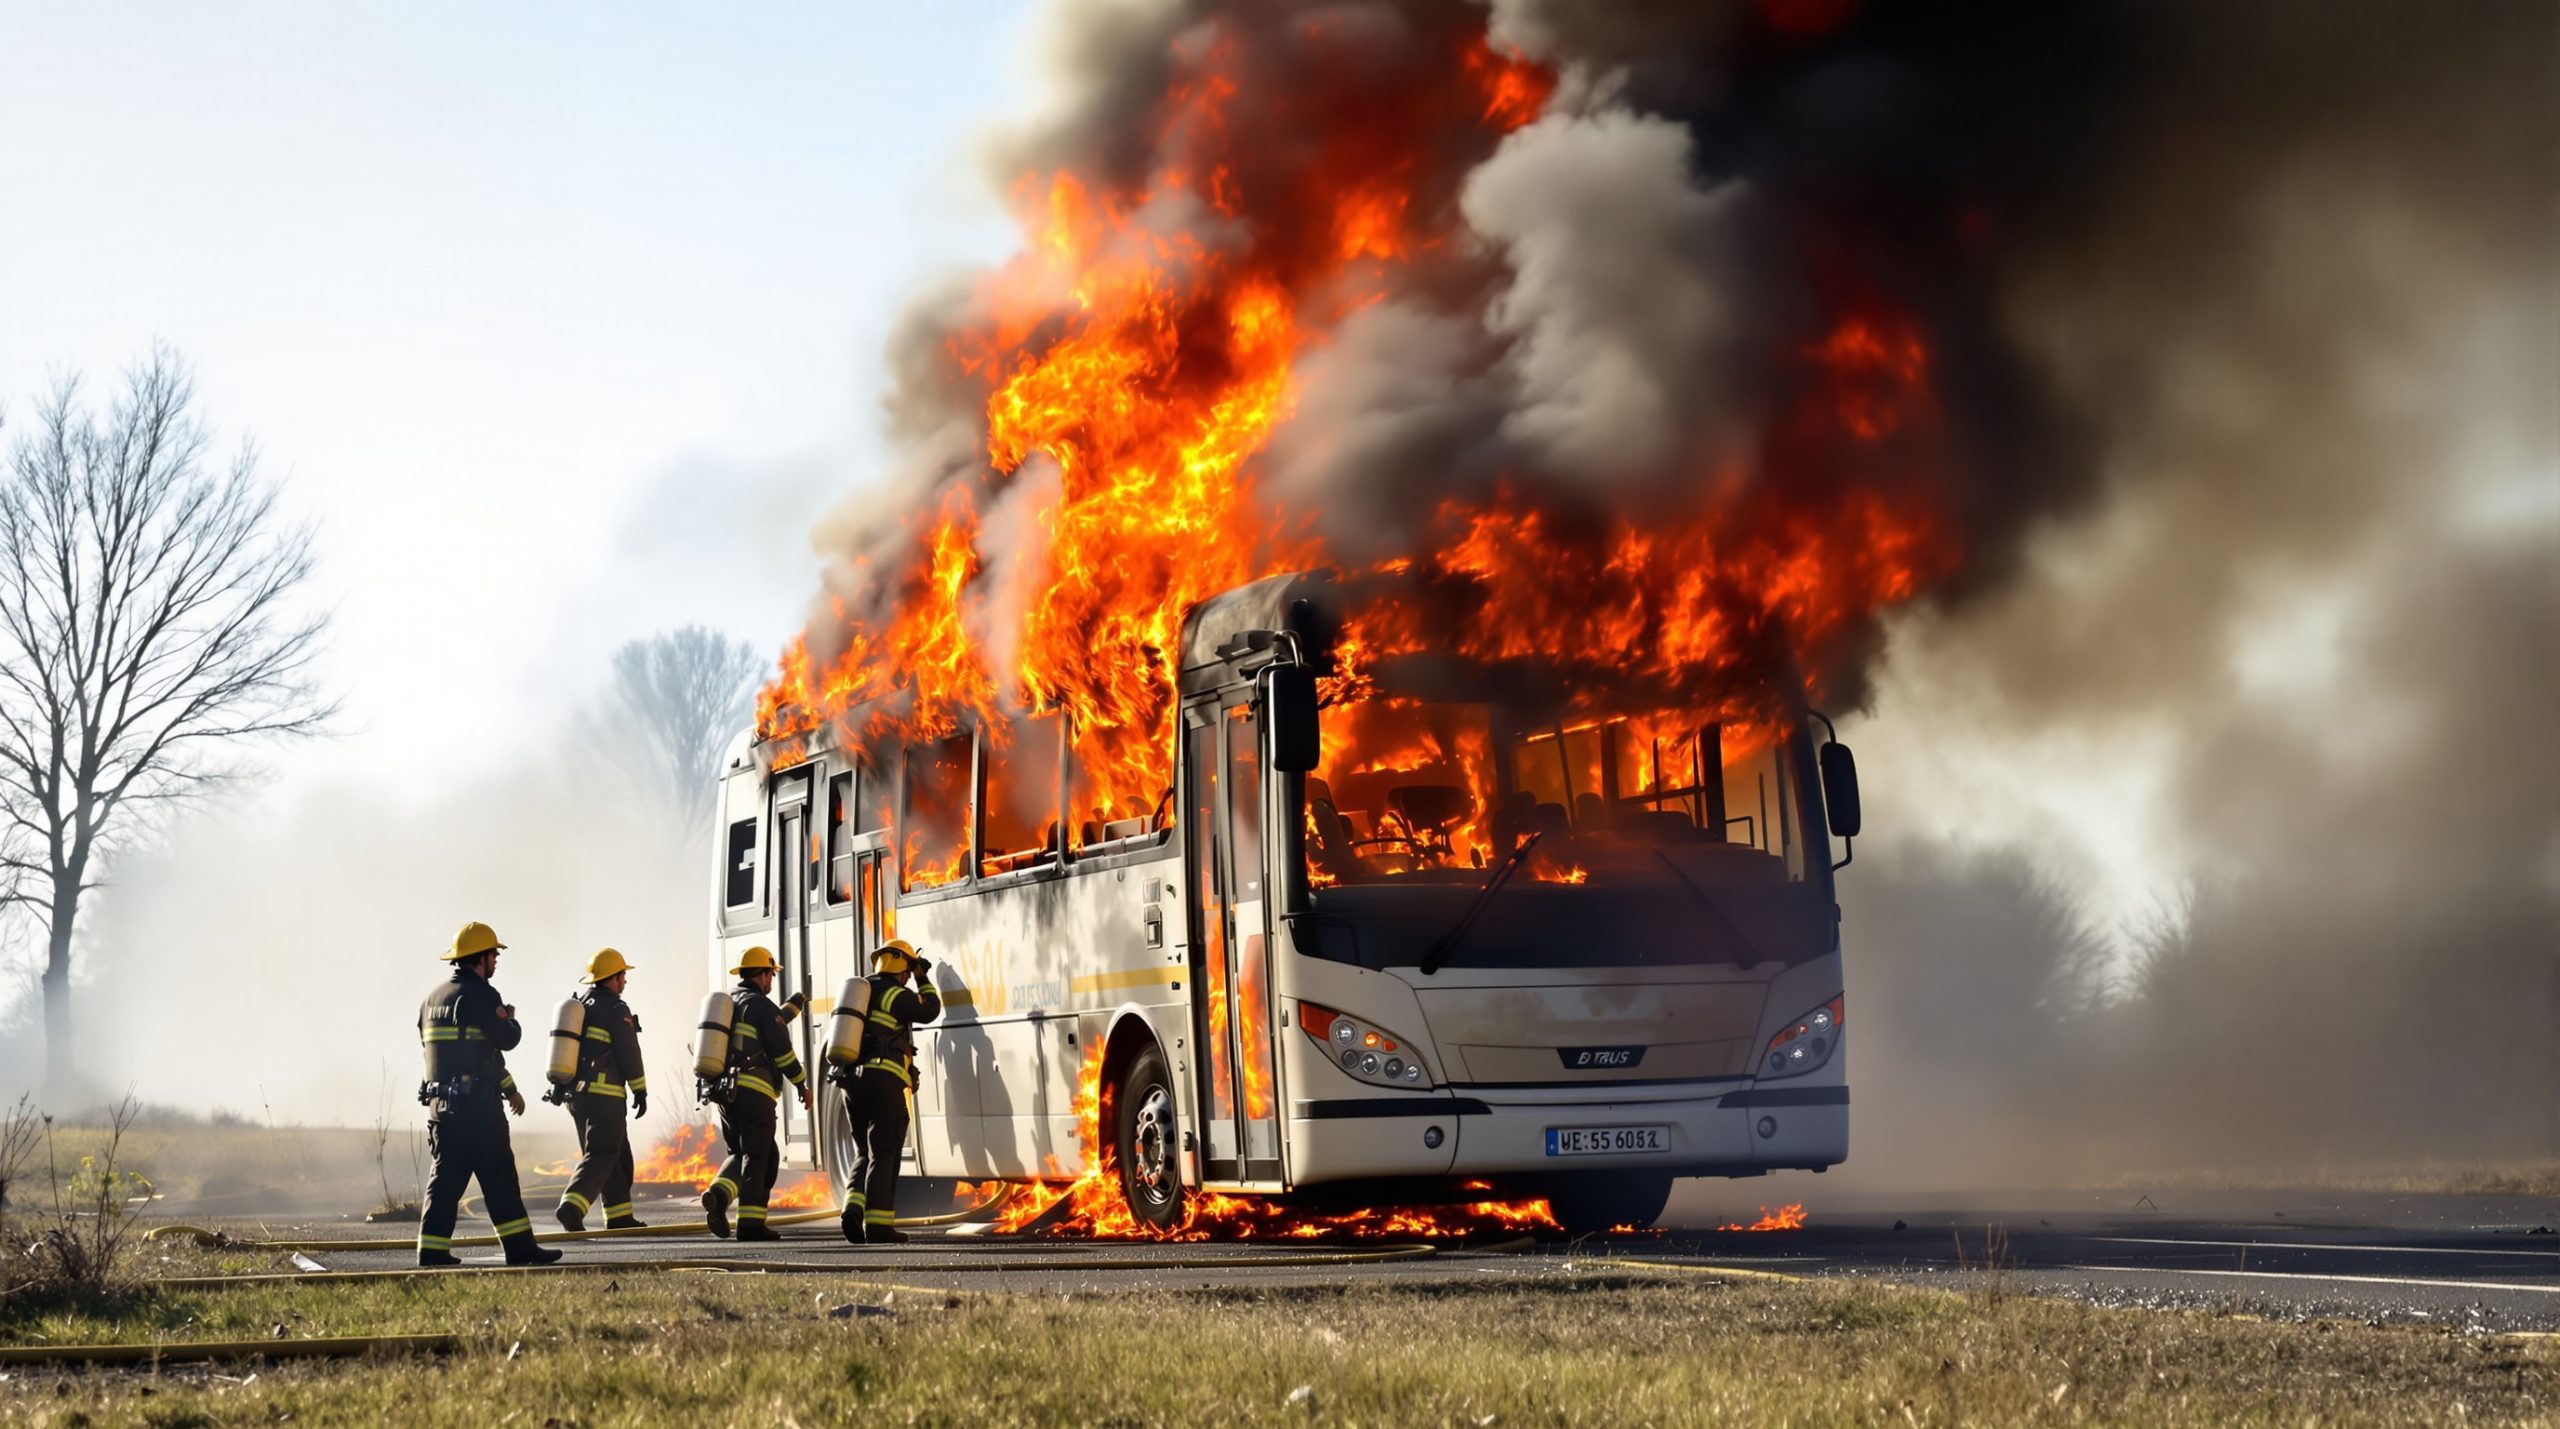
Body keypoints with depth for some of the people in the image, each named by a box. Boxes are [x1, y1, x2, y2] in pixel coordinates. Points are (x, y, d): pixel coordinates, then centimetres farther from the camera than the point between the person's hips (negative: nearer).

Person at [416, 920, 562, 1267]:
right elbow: (507, 1039, -15)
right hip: (477, 1106, -8)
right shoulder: (480, 995, -11)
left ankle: (432, 1249, 3)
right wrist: (510, 1019, 9)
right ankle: (519, 1246, -2)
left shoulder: (432, 998, 16)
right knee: (498, 1175, -3)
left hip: (440, 1103, 8)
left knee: (446, 1175, 8)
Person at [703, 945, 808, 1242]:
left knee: (741, 1153, 17)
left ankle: (718, 1195, -9)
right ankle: (751, 1222, -8)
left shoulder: (726, 1002, 17)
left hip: (724, 1089, 7)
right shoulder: (761, 1005, -6)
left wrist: (792, 1006, 39)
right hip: (754, 1092, -7)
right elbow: (782, 1050, -8)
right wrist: (802, 1085, 3)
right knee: (757, 1156, -3)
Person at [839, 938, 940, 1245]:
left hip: (852, 1082, 7)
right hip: (883, 1082, -7)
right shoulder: (895, 995, -4)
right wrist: (923, 979, 21)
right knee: (883, 1155, -4)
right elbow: (930, 1010, 6)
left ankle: (854, 1208, -6)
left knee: (864, 1154, 15)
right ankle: (878, 1223, -8)